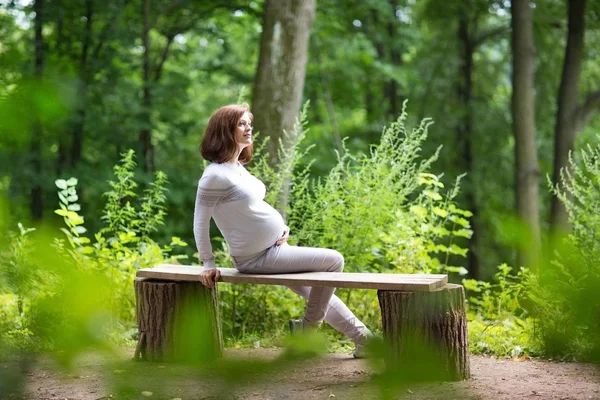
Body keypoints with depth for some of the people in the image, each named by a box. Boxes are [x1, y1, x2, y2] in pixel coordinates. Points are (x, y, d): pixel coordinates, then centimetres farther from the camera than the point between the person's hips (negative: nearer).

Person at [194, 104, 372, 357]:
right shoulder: (215, 175, -20)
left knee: (319, 294, 15)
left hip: (276, 247, 9)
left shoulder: (238, 167, 8)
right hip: (257, 258, -9)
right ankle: (307, 327, 4)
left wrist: (281, 227, 6)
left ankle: (364, 339, 26)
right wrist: (208, 265, -14)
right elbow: (201, 221, -17)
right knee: (333, 261, -10)